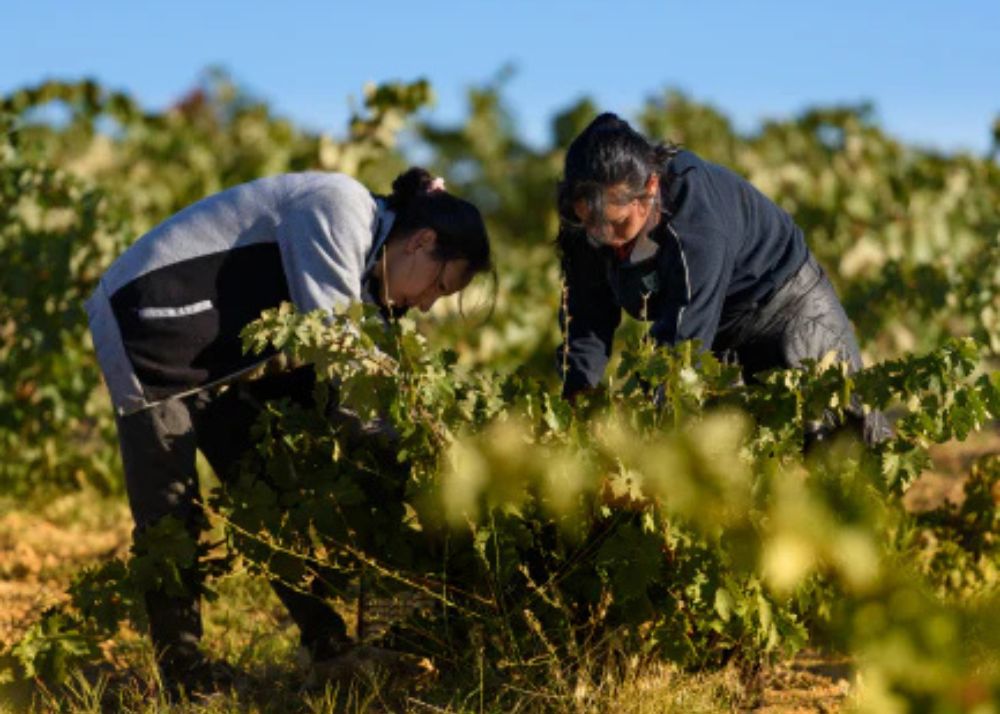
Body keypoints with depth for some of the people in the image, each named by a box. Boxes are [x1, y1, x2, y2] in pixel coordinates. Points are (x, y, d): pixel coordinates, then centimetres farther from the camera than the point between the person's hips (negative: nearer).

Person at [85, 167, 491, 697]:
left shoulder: (363, 266, 12)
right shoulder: (341, 210, -18)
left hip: (218, 354, 10)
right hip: (149, 322, -10)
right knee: (169, 514, -8)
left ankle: (331, 651, 19)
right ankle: (184, 677, -2)